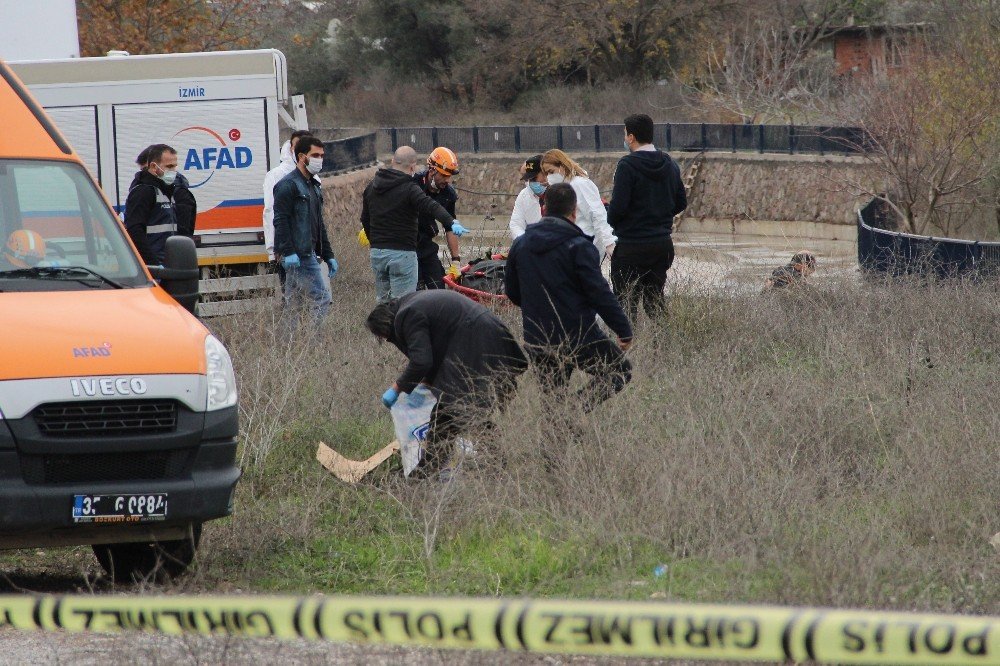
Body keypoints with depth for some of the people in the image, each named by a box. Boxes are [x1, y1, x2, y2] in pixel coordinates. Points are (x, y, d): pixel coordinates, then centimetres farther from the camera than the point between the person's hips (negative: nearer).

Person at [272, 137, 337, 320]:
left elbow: (319, 225, 27)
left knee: (294, 302, 9)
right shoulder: (288, 185, -9)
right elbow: (280, 221, -16)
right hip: (298, 255, -10)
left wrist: (328, 255, 23)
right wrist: (288, 252, -24)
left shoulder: (314, 186, 22)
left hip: (309, 254, 10)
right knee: (323, 299, -13)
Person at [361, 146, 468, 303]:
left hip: (377, 252, 7)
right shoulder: (409, 189, -12)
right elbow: (431, 207, -29)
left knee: (383, 301, 17)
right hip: (401, 253, -7)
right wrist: (452, 223, -40)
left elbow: (365, 219, 23)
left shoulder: (372, 186, 12)